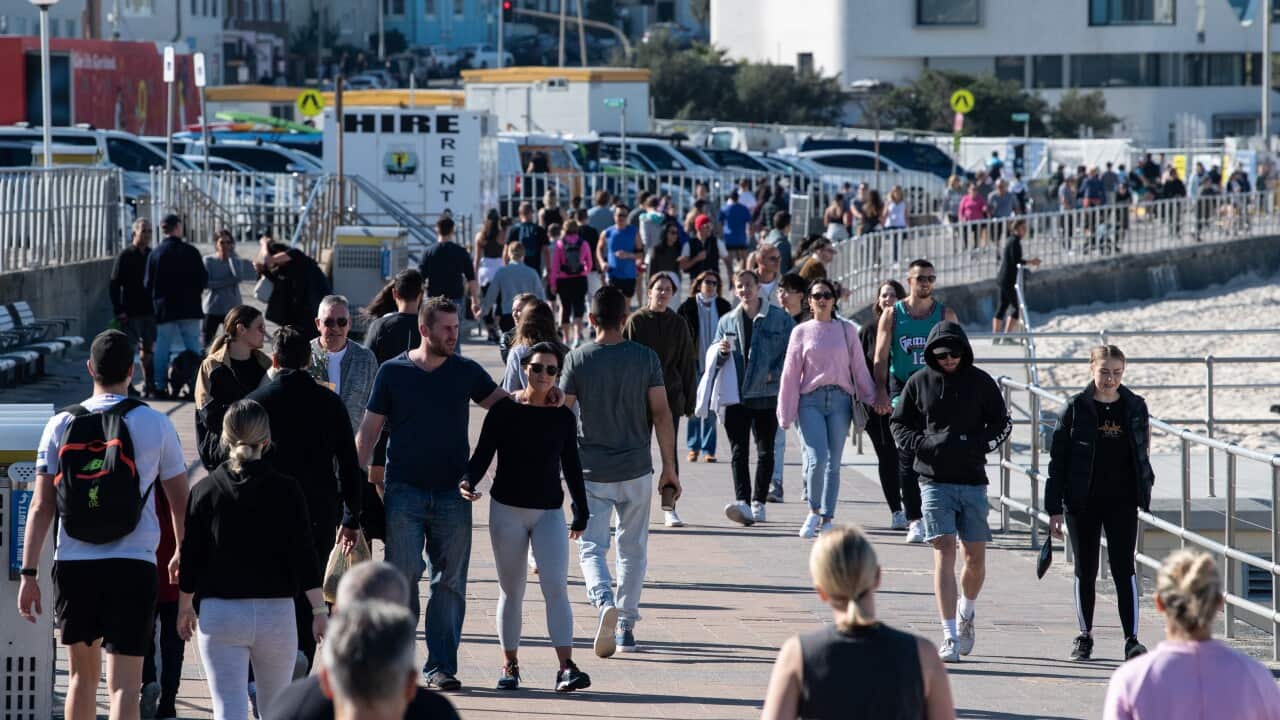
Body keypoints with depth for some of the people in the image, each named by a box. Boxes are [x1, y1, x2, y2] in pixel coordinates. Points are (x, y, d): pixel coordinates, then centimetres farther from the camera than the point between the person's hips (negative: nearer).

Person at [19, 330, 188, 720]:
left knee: (82, 675, 19)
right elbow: (180, 501, 9)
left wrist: (29, 572, 3)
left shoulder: (61, 425, 2)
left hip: (72, 565, 2)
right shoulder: (156, 425, 0)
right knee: (124, 683, -6)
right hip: (133, 564, -2)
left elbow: (41, 507, -1)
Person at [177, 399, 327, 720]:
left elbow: (190, 557, 2)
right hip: (276, 613, 1)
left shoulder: (205, 491, -3)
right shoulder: (286, 490, -4)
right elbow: (304, 557, -5)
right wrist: (319, 611, 2)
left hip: (219, 613, -1)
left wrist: (185, 608, 16)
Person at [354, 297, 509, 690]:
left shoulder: (466, 372, 7)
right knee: (403, 576, -6)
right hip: (404, 492, -2)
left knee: (449, 581, 1)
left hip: (452, 493, 2)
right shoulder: (393, 372, 2)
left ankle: (441, 665, 5)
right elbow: (369, 431, 5)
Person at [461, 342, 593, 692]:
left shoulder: (563, 417, 3)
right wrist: (468, 481, -22)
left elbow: (571, 466, 11)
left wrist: (581, 512, 13)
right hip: (507, 509, 0)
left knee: (555, 587, -12)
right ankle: (510, 666, 18)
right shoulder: (504, 410, -2)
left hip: (549, 512, 0)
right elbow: (483, 453, -3)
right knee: (511, 591, 8)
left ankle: (566, 668, -17)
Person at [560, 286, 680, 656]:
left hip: (591, 472, -1)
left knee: (591, 547, 3)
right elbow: (661, 413, -4)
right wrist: (669, 466, 2)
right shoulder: (645, 358, -2)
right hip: (636, 471, 1)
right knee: (633, 549, 14)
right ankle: (626, 627, 15)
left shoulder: (577, 359, -5)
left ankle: (605, 602, -25)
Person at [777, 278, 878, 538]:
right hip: (811, 400, -1)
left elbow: (859, 368, 12)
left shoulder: (846, 330, 9)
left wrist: (871, 399, 8)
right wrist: (786, 413, 3)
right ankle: (813, 512, 4)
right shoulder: (801, 331, 7)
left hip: (840, 399, 1)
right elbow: (791, 373, 6)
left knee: (833, 463, 2)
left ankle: (827, 519, 9)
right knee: (817, 459, -16)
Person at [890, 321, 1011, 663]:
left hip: (973, 480, 1)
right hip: (934, 480, -1)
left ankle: (966, 612, 35)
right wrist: (923, 444, -10)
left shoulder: (981, 382, 5)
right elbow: (898, 424, 10)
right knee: (944, 552, -11)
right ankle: (950, 638, -11)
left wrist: (978, 444, -10)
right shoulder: (919, 383, 4)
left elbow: (1002, 422, 10)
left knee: (975, 556, 4)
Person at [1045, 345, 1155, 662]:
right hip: (1083, 503, -1)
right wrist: (1054, 508, -6)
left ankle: (1132, 639, -7)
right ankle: (1085, 636, 20)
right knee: (1085, 571, 8)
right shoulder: (1077, 408, -3)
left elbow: (1142, 454, 14)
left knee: (1124, 569, -6)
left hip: (1122, 502, 1)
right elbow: (1058, 460, -2)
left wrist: (1143, 494, 10)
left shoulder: (1135, 407, 4)